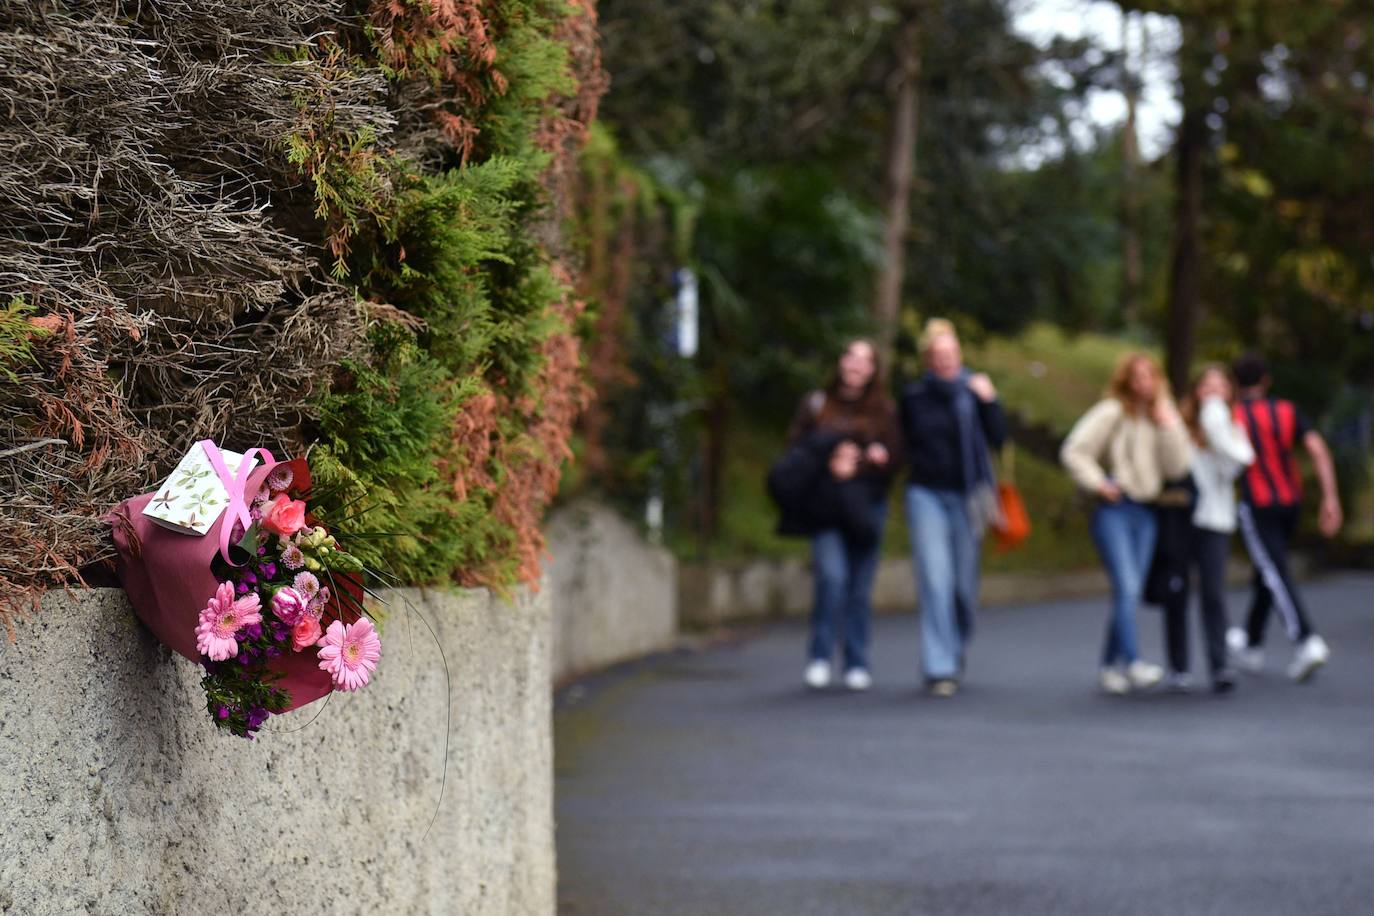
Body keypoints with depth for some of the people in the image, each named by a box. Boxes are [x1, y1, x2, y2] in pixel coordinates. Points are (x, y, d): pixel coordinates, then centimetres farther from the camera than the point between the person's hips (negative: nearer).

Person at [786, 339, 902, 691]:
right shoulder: (815, 404, 10)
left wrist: (856, 466, -11)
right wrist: (828, 464, -10)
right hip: (825, 505, -1)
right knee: (832, 574, -19)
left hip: (866, 505, 1)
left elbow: (892, 459, 3)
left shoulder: (885, 411, 10)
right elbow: (796, 448, 6)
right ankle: (819, 658, -8)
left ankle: (857, 665, 11)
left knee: (861, 586, 1)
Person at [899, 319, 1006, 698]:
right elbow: (903, 442, 15)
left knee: (965, 582, 6)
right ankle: (939, 669, -13)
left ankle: (957, 651, 31)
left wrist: (988, 402, -16)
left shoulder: (975, 390, 3)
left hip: (968, 496, 1)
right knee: (935, 581, -11)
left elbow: (999, 438, -6)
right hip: (927, 494, -1)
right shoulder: (913, 396, 5)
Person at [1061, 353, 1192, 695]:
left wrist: (1167, 425, -6)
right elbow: (1074, 451, -8)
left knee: (1131, 593, 7)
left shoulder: (1162, 416, 13)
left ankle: (1111, 666, 15)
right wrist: (1098, 484, -13)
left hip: (1145, 512, 6)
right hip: (1114, 509, -6)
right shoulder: (1112, 413, -4)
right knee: (1127, 587, -17)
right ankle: (1132, 662, -22)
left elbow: (1177, 467, 1)